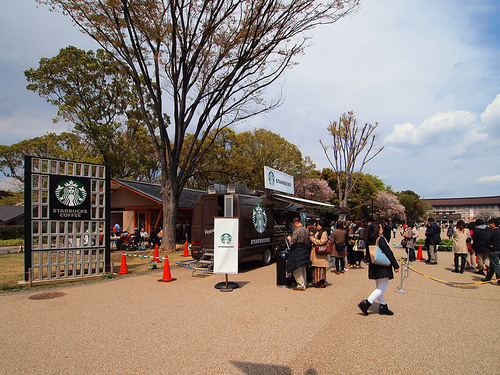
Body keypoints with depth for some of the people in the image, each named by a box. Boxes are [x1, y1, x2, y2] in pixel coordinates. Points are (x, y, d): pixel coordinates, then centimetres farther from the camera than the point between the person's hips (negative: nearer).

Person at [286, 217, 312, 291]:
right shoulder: (306, 230, 9)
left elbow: (292, 241, -19)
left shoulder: (297, 230, -17)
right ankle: (303, 284, 21)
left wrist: (289, 238, 0)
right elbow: (308, 241, 15)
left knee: (297, 269, -1)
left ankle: (300, 285, -2)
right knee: (303, 268, 15)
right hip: (305, 250, 9)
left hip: (297, 251, -8)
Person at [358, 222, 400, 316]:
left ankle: (383, 307, 23)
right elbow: (388, 253, -16)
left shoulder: (369, 241, 6)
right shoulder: (381, 239, -17)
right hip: (383, 268, -8)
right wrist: (396, 266, -10)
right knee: (382, 288, -2)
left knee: (379, 288, 17)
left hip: (374, 267, 8)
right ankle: (366, 303, -8)